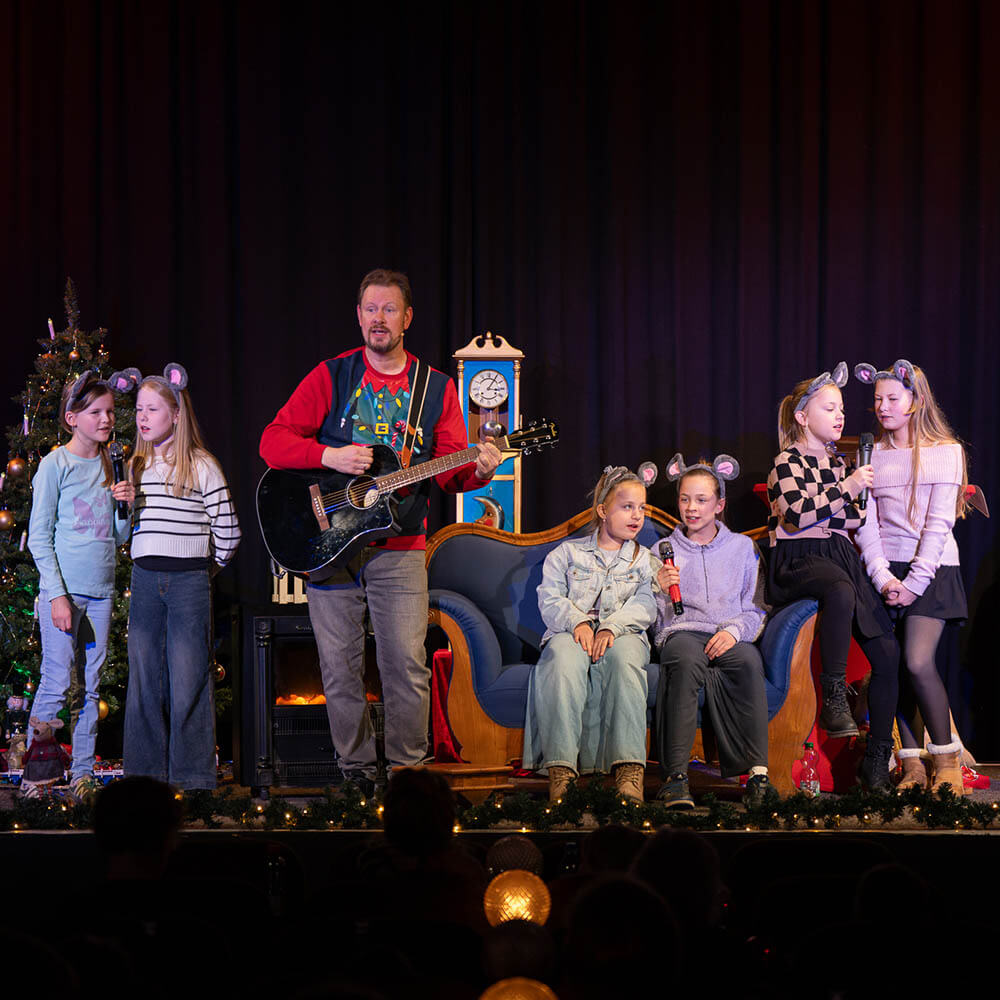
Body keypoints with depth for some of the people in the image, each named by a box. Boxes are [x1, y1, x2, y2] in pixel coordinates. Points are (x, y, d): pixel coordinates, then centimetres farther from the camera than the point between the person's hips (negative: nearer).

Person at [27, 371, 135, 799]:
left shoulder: (111, 467, 12)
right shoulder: (55, 464, -4)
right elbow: (39, 536, -6)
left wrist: (125, 506, -3)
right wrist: (57, 595, -12)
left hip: (101, 592, 5)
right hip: (63, 589, -5)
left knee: (90, 685, 7)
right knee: (56, 683, -7)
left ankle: (82, 771, 11)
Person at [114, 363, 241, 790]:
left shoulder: (201, 466, -3)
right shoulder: (134, 467, 12)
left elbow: (228, 530, -1)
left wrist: (211, 566, 7)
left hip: (189, 582, -5)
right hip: (144, 580, 5)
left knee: (189, 679, -4)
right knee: (144, 677, 7)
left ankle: (191, 775, 3)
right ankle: (145, 770, 14)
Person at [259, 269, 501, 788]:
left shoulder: (436, 388, 9)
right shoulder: (330, 376, 5)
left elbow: (448, 470, 5)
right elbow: (273, 441, 0)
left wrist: (477, 470, -17)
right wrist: (330, 457, -15)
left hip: (400, 547, 0)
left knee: (407, 668, -5)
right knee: (339, 668, 2)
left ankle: (406, 770, 6)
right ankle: (356, 770, 14)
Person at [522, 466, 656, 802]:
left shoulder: (645, 560, 22)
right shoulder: (567, 553, 20)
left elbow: (644, 605, 3)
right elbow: (550, 599, 7)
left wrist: (612, 628, -17)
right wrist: (578, 622, -15)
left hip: (623, 633, 0)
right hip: (571, 631, 0)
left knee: (624, 654, -39)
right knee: (565, 655, -39)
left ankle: (629, 768, -52)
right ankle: (560, 766, -50)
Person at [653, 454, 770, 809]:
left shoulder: (742, 547, 18)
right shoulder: (665, 550, 18)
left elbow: (755, 608, 13)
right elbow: (657, 619, 14)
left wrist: (734, 630, -8)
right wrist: (660, 591, -8)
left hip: (727, 636, 1)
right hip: (681, 632, -1)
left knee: (749, 660, -37)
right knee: (685, 660, -39)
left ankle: (757, 769, -38)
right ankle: (675, 775, -44)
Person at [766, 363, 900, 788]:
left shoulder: (837, 462, 21)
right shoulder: (788, 463, -1)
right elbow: (797, 514, -18)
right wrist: (847, 489, -17)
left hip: (840, 557, 7)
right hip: (798, 561, -7)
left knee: (887, 652, -9)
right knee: (840, 590, -44)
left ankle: (877, 760, -3)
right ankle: (833, 698, -36)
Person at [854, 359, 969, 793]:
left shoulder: (945, 452, 3)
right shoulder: (870, 456, 12)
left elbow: (939, 522, -4)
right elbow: (866, 523, 5)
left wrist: (914, 582, -13)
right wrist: (883, 578, -10)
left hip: (931, 570, -3)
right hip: (886, 574, 3)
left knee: (918, 662, -18)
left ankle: (947, 763, -6)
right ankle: (912, 768, 2)